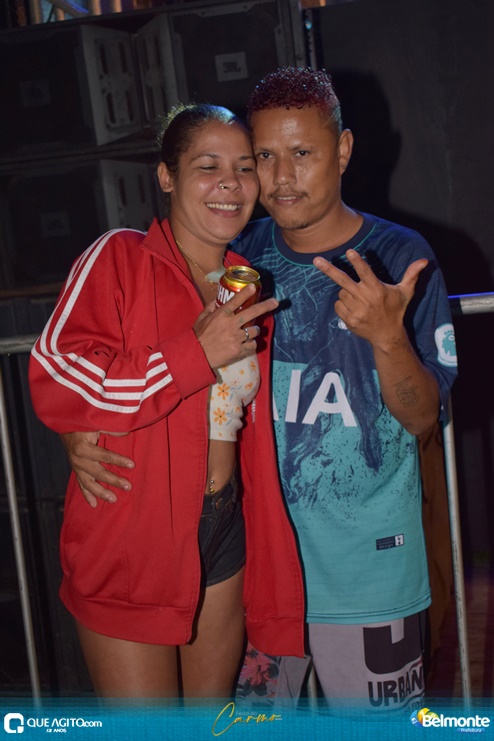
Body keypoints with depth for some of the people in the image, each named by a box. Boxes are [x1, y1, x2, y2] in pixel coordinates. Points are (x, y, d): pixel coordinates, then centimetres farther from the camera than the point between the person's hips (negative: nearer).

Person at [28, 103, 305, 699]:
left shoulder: (248, 286, 11)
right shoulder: (119, 259, -9)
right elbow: (52, 384, -21)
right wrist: (196, 352, -22)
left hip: (224, 536, 6)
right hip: (130, 546, -6)